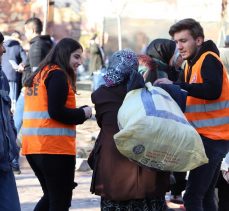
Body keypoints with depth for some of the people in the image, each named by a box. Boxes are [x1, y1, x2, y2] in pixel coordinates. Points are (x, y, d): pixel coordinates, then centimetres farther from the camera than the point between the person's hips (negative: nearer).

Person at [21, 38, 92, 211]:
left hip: (33, 147, 9)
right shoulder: (58, 75, -10)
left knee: (50, 196, 20)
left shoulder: (38, 75, 18)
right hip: (55, 148, -9)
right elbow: (56, 112, -19)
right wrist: (83, 114, -4)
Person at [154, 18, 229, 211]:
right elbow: (188, 95, 15)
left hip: (212, 137, -10)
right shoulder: (192, 63, 17)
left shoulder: (209, 59, -12)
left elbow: (213, 90, -29)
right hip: (207, 136, 10)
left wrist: (175, 85, -28)